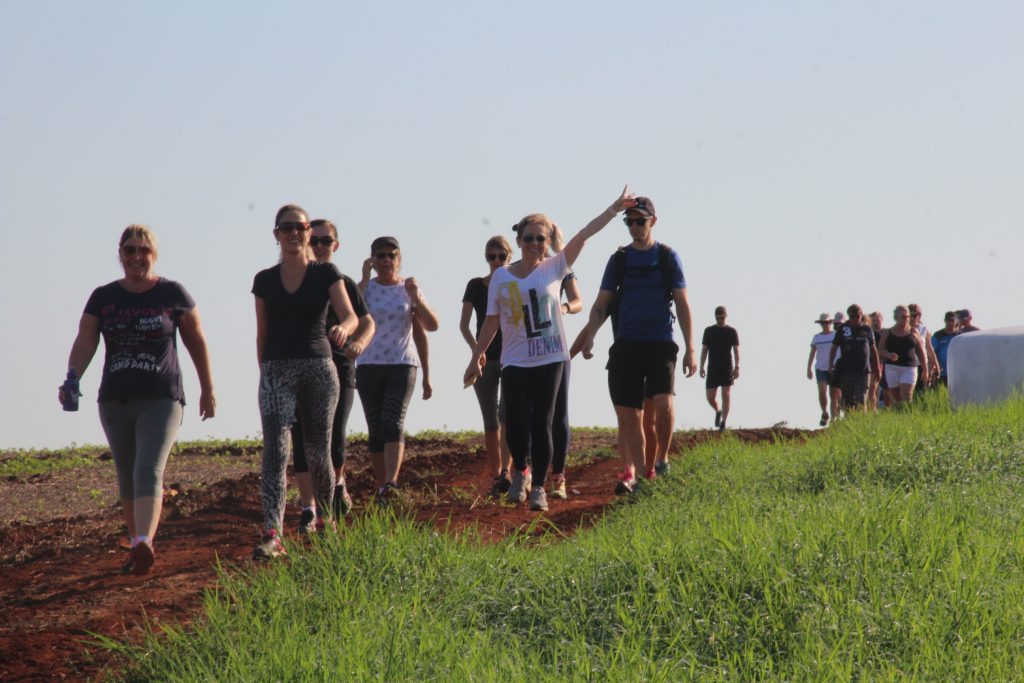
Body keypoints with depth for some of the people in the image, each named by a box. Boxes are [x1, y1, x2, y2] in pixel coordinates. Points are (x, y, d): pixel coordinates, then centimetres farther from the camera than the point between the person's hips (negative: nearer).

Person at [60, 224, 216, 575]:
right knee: (127, 479, 12)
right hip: (115, 402, 4)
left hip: (161, 401, -4)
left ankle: (144, 546, -33)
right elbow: (84, 343, -3)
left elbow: (196, 341, 7)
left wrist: (208, 389, 9)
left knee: (148, 473, -18)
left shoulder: (173, 295, -1)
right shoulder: (103, 298, 5)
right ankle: (136, 544, 26)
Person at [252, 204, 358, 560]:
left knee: (317, 451, 8)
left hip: (318, 369, 0)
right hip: (276, 371, 0)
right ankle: (272, 534, -25)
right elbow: (262, 334, 14)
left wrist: (343, 328, -30)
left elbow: (350, 315, -8)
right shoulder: (264, 281, 9)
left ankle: (326, 518, 29)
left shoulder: (326, 274, 3)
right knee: (276, 450, -14)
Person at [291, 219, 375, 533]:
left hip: (338, 367, 0)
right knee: (303, 439, -5)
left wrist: (359, 342, -11)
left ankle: (337, 482, 27)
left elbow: (366, 322, 11)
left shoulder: (344, 283, 10)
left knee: (335, 436, -5)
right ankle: (308, 510, -1)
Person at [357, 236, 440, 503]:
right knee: (375, 428, 2)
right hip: (369, 365, 2)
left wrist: (416, 298, -14)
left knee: (393, 423, -17)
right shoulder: (365, 288, 5)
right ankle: (381, 486, 9)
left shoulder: (409, 289, 6)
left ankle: (391, 483, -31)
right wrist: (364, 279, -14)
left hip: (402, 364, -1)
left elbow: (432, 326, 0)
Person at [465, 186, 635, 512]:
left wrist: (614, 208, -13)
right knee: (517, 424, -8)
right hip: (514, 362, 1)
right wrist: (476, 358, 10)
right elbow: (492, 320, 10)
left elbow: (582, 236, -7)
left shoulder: (555, 268, 1)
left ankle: (539, 487, 11)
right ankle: (521, 471, 20)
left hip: (549, 359, -1)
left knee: (541, 424, 0)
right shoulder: (501, 277, 5)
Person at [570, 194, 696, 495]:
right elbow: (601, 304, 8)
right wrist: (588, 337, -8)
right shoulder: (619, 259, 9)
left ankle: (662, 459, 0)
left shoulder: (668, 257, 3)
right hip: (626, 346, 2)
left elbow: (682, 304, 3)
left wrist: (690, 349, -3)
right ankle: (636, 474, 5)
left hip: (660, 345, -2)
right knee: (629, 415, -1)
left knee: (663, 403, -21)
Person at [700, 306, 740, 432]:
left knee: (726, 395, -7)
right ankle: (718, 411, 29)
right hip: (712, 369, 2)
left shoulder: (732, 331, 2)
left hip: (727, 369, -2)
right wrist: (701, 367, 2)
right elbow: (704, 350, 8)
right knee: (710, 397, -2)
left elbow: (736, 350, 0)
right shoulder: (709, 330, 7)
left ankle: (723, 422, -2)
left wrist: (737, 367, -10)